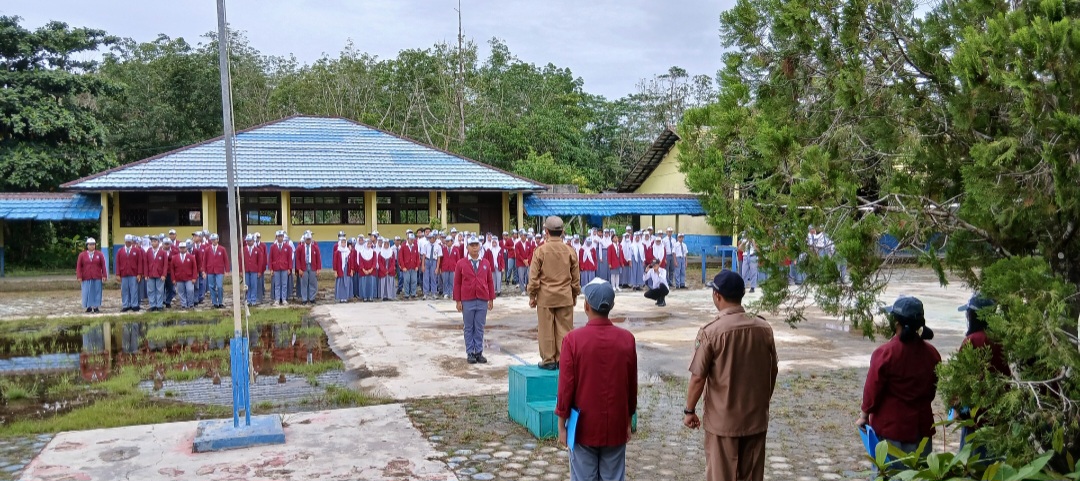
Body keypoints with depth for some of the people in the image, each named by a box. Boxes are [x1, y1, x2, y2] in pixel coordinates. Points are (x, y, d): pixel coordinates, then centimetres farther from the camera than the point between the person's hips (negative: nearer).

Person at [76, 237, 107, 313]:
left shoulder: (100, 254, 5)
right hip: (86, 278, 0)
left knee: (96, 292, 1)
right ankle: (88, 307, 6)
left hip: (97, 278, 0)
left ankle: (96, 307, 6)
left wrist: (104, 276, -3)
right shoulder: (82, 255, 5)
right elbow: (79, 266, 3)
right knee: (87, 293, 0)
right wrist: (79, 276, -4)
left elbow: (103, 266, 3)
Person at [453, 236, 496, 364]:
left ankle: (479, 352, 12)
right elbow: (457, 283, 1)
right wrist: (458, 301, -2)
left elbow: (490, 281, 8)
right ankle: (470, 353, 11)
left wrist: (491, 299, 6)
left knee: (480, 328, 5)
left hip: (483, 301, 2)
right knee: (469, 328, 5)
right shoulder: (461, 263, 1)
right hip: (467, 301, -1)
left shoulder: (486, 263, 6)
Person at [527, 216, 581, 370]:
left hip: (545, 297, -2)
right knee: (564, 329, 7)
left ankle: (548, 360, 11)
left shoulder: (540, 251, -8)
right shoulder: (570, 251, -1)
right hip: (565, 297, 2)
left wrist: (532, 296, 5)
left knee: (546, 330, 6)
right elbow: (576, 277, 7)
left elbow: (534, 276, -5)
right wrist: (575, 295, 19)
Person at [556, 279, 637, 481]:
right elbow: (632, 386, 4)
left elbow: (566, 386, -10)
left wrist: (562, 425, 1)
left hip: (584, 427, -2)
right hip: (616, 427, 2)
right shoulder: (627, 339, -6)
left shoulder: (573, 339, -14)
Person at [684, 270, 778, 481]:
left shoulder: (711, 331, -17)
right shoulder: (764, 328, -3)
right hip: (756, 417, 4)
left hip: (722, 419, -4)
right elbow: (772, 372, 7)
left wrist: (689, 411, 0)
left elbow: (698, 377, -14)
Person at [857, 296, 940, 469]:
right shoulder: (931, 353, -1)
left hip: (890, 424, -4)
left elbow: (873, 389, -12)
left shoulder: (885, 352, -17)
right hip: (921, 425, 4)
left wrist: (865, 415, 0)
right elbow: (933, 388, 10)